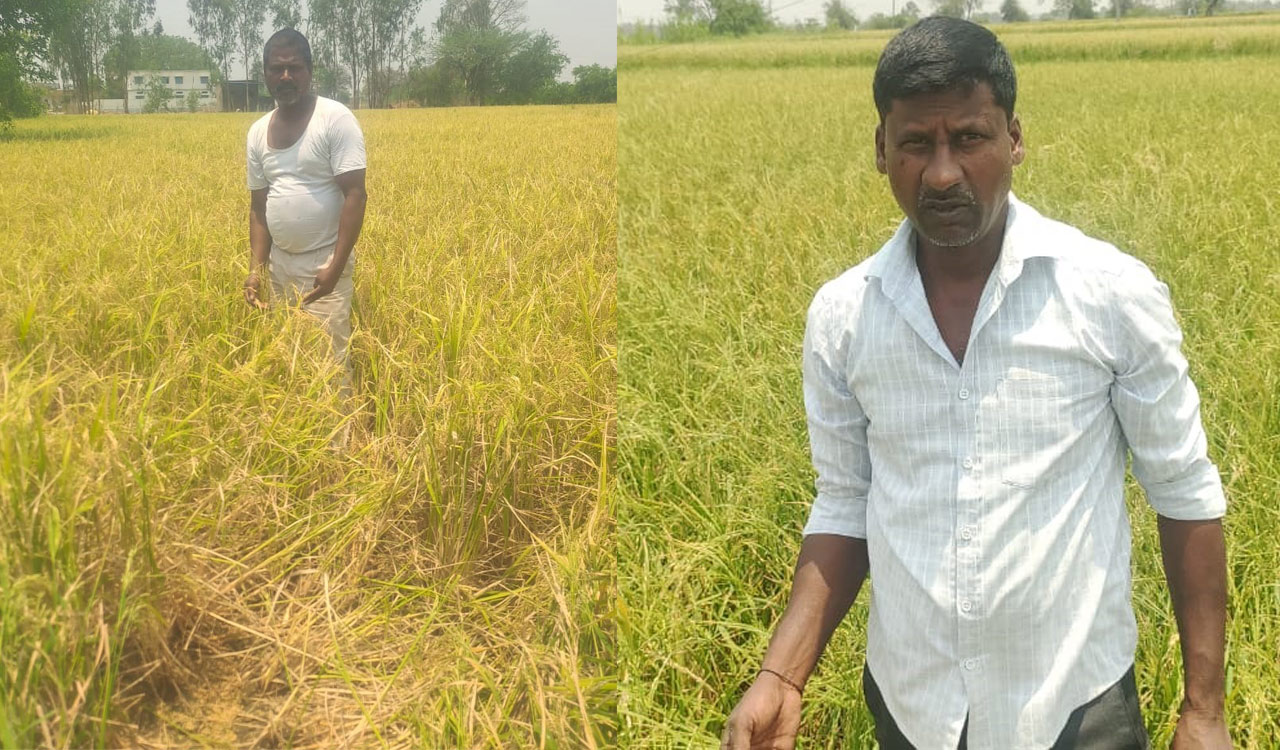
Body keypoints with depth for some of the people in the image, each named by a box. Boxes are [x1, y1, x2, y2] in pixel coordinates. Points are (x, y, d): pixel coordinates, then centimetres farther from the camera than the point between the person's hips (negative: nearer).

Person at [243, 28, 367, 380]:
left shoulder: (336, 119, -10)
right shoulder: (259, 132, 9)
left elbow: (355, 195, -15)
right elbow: (259, 205, 14)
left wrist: (336, 268, -22)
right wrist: (256, 268, 3)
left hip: (323, 264, -6)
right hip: (280, 265, 6)